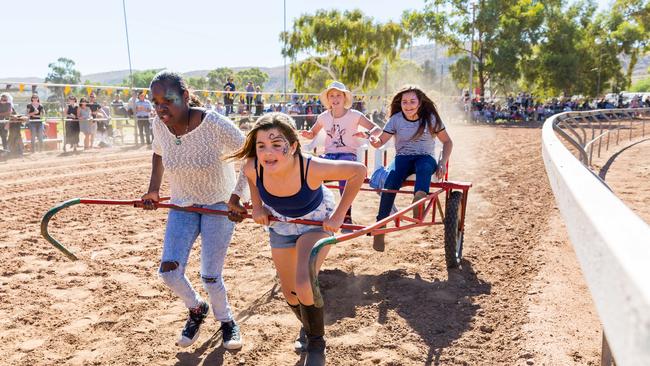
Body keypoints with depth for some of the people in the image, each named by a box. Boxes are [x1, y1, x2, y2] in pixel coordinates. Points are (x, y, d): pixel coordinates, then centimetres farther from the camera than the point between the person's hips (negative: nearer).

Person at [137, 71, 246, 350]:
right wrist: (153, 190, 8)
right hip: (182, 205, 4)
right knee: (169, 270, -9)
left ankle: (226, 321, 25)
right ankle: (197, 309, 23)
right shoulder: (159, 125, -10)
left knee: (210, 277, -6)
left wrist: (236, 197, -22)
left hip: (219, 204, -4)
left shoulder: (214, 124, -26)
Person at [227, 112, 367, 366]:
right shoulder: (253, 167, -30)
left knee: (304, 285, -23)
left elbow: (359, 171, -26)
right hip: (280, 225, 4)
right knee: (289, 293, 14)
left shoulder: (312, 168, -40)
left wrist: (338, 215, -25)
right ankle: (308, 328, 48)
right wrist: (257, 206, -7)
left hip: (317, 221, -4)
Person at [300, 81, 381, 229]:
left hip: (348, 153, -3)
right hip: (329, 154, 3)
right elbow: (313, 133, 23)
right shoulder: (323, 117, 9)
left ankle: (347, 216, -25)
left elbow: (377, 129, -3)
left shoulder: (354, 115, -2)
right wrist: (308, 134, -2)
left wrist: (367, 134, -25)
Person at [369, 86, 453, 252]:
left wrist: (443, 162, -8)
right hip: (403, 157, 0)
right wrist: (374, 141, -28)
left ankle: (419, 199, -63)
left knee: (424, 167, -39)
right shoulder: (396, 119, 2)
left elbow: (447, 141, 8)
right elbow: (380, 142, -3)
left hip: (426, 157, 0)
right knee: (391, 179, -33)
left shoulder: (430, 118, 1)